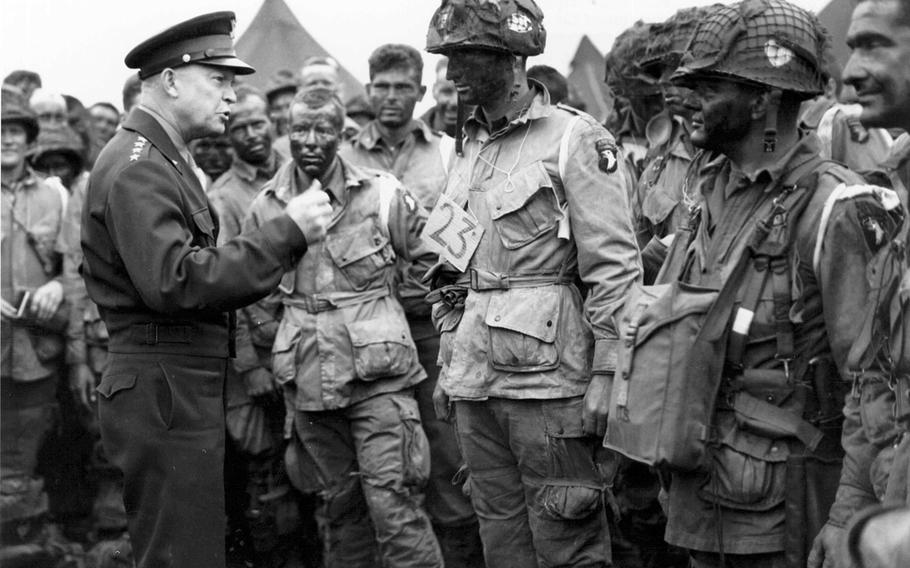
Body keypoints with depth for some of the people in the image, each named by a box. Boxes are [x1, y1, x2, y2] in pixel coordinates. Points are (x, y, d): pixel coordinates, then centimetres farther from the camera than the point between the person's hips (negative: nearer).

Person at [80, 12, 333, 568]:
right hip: (164, 393, -10)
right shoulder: (137, 166, -15)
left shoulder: (169, 160, 18)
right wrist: (287, 232, -23)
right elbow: (173, 283, -26)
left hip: (190, 391, 11)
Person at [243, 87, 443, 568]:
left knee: (394, 503, -10)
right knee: (337, 504, 13)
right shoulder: (266, 207, 4)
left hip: (377, 375, -3)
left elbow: (439, 262, 6)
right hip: (308, 381, 4)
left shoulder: (382, 194, -4)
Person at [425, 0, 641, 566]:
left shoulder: (575, 139, -8)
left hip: (548, 380, -7)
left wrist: (605, 375, -16)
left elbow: (615, 268, -12)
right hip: (474, 382, 7)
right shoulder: (469, 152, 15)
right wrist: (447, 364, 18)